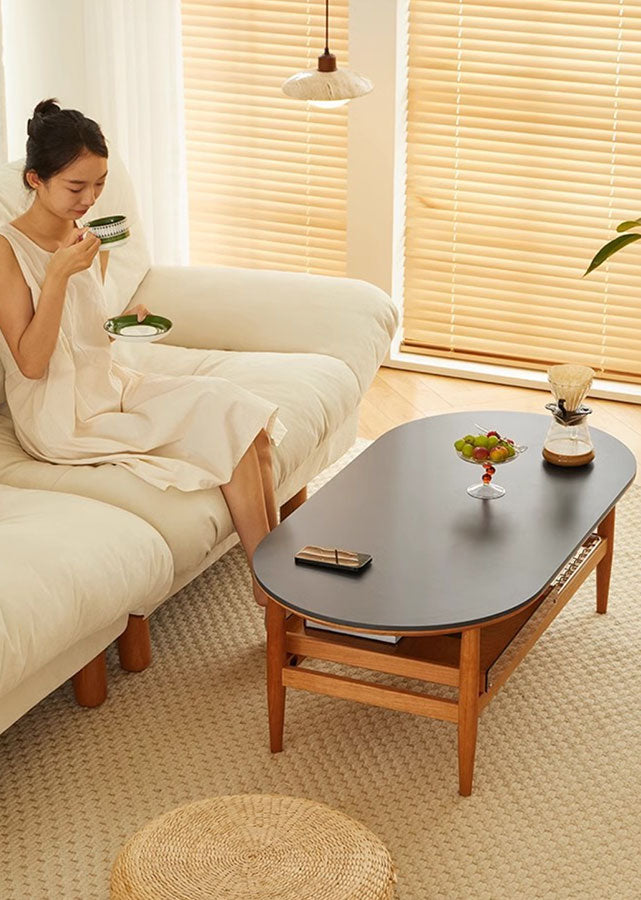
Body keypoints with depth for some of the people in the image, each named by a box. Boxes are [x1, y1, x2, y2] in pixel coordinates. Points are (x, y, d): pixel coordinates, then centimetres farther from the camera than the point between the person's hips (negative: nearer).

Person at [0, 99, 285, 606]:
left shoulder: (91, 245, 10)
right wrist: (59, 273, -23)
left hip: (110, 387, 7)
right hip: (60, 419, -7)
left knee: (245, 416, -15)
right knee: (222, 420, -19)